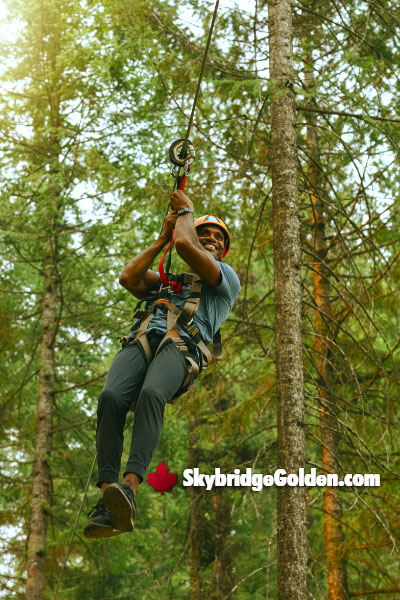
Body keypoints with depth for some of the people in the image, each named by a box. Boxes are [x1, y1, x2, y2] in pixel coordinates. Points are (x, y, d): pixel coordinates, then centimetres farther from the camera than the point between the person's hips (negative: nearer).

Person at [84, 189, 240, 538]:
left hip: (182, 346, -4)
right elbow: (128, 278, 21)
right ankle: (107, 496, -39)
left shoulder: (227, 278, 25)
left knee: (151, 394, -39)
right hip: (141, 340, 4)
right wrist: (161, 239, 29)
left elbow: (184, 244, 8)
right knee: (111, 396, -31)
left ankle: (129, 487, -52)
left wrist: (186, 211, 27)